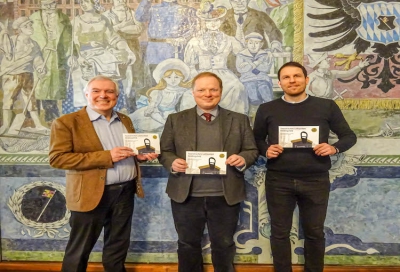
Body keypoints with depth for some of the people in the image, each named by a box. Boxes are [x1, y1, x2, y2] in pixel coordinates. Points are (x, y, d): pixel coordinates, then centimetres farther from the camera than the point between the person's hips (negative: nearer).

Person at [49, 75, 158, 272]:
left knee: (118, 247, 19)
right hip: (91, 194, -5)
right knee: (79, 250, 11)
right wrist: (106, 156, -23)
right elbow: (57, 158, -17)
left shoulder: (125, 120, 10)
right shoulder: (67, 122, -8)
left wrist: (141, 154, -5)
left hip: (125, 192, 5)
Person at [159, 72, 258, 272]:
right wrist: (172, 162, -17)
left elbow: (252, 150, 4)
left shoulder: (239, 120, 4)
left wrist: (242, 159, -17)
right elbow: (164, 151, 4)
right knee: (188, 245, 16)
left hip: (225, 197, 0)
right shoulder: (176, 120, 4)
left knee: (224, 245, 16)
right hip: (186, 196, 0)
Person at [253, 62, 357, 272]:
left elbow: (349, 136, 8)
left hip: (316, 180, 0)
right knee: (279, 232, 10)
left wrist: (334, 148, -12)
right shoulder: (266, 109, 3)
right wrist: (266, 150, -10)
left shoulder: (327, 106, 2)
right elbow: (256, 139, 11)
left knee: (314, 232, 14)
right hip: (278, 180, 0)